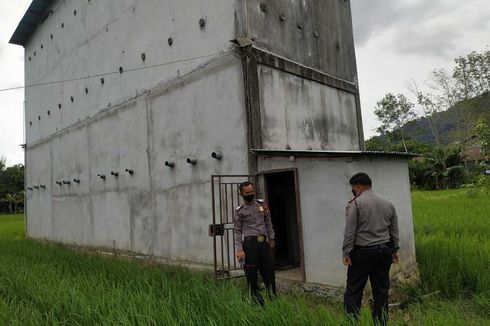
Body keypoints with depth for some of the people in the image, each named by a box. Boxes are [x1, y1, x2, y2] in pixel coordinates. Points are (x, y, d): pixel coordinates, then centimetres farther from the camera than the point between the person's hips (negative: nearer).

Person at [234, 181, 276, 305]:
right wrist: (239, 250, -9)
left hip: (264, 242, 4)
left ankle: (273, 298, 24)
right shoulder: (239, 211, -2)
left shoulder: (262, 204, 8)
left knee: (269, 271, 10)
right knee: (252, 274, 1)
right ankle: (256, 300, 14)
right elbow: (237, 231, -2)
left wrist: (271, 238, 17)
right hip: (250, 243, -4)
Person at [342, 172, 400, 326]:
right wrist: (394, 250, 20)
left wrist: (346, 252, -8)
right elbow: (394, 231, 13)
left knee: (354, 290, 0)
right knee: (381, 290, 12)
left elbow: (349, 231, -12)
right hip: (384, 251, 6)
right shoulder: (388, 204, 10)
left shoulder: (356, 203, -9)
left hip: (363, 251, -6)